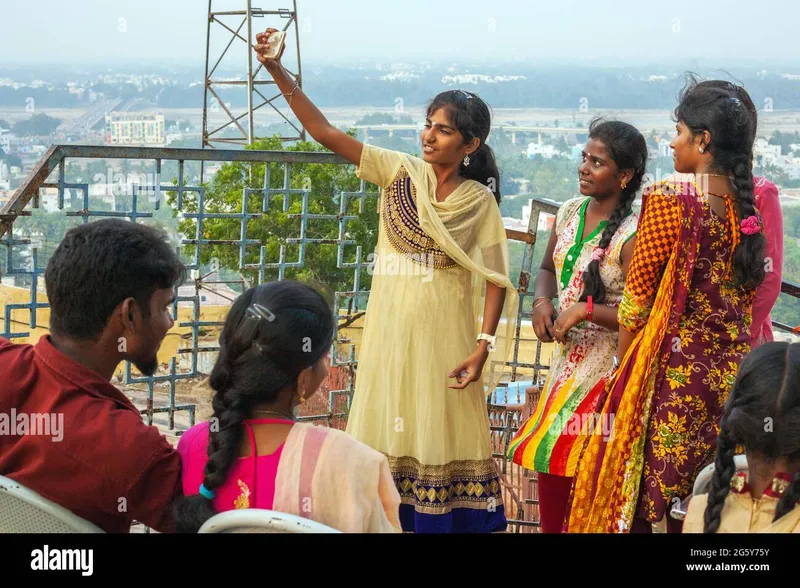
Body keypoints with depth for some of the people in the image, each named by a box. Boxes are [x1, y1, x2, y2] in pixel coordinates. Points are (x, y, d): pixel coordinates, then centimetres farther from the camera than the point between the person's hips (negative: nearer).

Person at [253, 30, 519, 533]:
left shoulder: (480, 202, -1)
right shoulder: (399, 172, 1)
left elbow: (495, 278, -2)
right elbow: (325, 131, -5)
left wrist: (483, 346, -12)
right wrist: (279, 72, -14)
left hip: (444, 332, -2)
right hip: (390, 325, 2)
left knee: (441, 432, 3)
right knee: (389, 430, 5)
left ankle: (445, 519, 15)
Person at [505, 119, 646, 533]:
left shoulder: (631, 235, -18)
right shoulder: (569, 213, 4)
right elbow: (548, 269, 19)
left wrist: (585, 310, -24)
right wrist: (542, 302, 0)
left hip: (607, 370, -7)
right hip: (567, 360, 7)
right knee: (549, 463, 13)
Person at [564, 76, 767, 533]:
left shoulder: (668, 198, -13)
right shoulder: (748, 206, 4)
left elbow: (637, 295, -7)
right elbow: (748, 296, 12)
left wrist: (622, 370, 4)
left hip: (669, 368, -6)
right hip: (730, 370, 6)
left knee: (646, 494, 5)